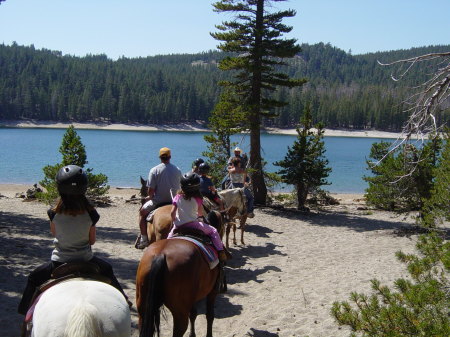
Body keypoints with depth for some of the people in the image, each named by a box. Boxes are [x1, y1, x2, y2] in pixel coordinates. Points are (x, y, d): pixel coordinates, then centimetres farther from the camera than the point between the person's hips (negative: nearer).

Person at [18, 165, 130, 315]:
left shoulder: (54, 213, -17)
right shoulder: (90, 214, -17)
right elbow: (92, 240, -4)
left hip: (59, 262, -1)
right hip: (85, 260, 1)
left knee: (33, 278, 25)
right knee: (107, 270, 31)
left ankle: (25, 312, 26)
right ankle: (123, 299, 42)